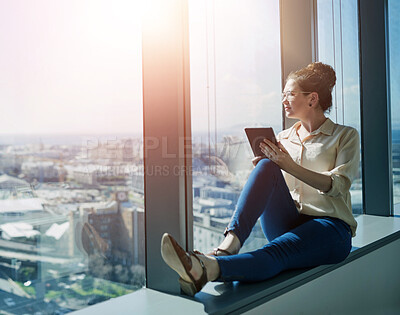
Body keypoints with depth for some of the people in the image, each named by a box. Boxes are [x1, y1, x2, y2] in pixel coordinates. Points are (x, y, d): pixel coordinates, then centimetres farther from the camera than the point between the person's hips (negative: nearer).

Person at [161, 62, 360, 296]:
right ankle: (228, 247, -42)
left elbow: (339, 185, -10)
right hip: (288, 224, 4)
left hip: (330, 226, -3)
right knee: (267, 166, -26)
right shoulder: (283, 138, 19)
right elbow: (272, 189, 14)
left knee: (274, 253, -37)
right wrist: (263, 169, -8)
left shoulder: (346, 136, 7)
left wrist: (290, 166, -21)